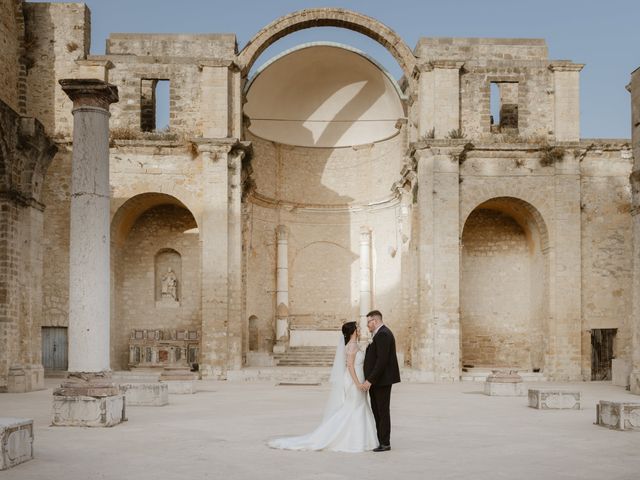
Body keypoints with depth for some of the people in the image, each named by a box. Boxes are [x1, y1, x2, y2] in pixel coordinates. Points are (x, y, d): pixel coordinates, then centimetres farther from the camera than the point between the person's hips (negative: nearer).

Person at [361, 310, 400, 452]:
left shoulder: (383, 334, -17)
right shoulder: (380, 334, 15)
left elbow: (382, 360, -24)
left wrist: (370, 380, -23)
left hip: (382, 380, -10)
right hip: (376, 381, 10)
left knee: (382, 411, -3)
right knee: (376, 411, 12)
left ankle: (385, 443, 3)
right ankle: (379, 440, 17)